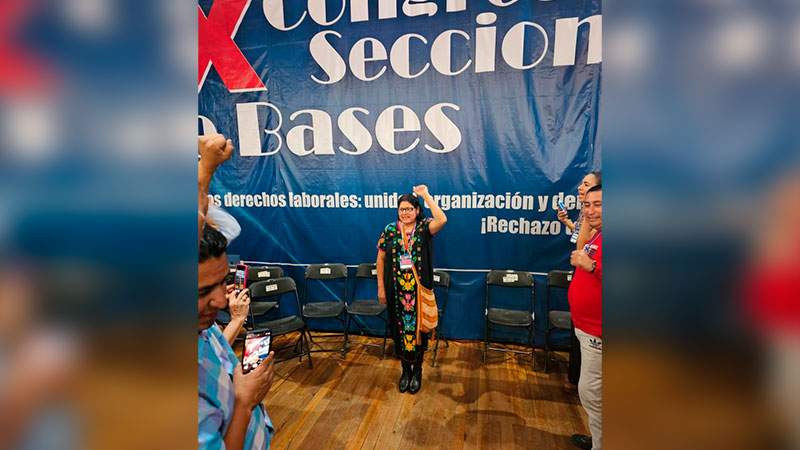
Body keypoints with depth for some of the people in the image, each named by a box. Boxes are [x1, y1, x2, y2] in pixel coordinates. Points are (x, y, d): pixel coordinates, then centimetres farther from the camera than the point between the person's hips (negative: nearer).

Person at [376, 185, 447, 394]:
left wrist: (426, 195, -21)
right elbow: (380, 259, 4)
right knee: (399, 328, 12)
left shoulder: (424, 228, -4)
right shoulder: (390, 230, 1)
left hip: (419, 290, -2)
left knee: (418, 328, 9)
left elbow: (442, 220, -27)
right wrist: (381, 288, 1)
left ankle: (417, 371, 30)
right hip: (396, 291, 2)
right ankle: (406, 370, 32)